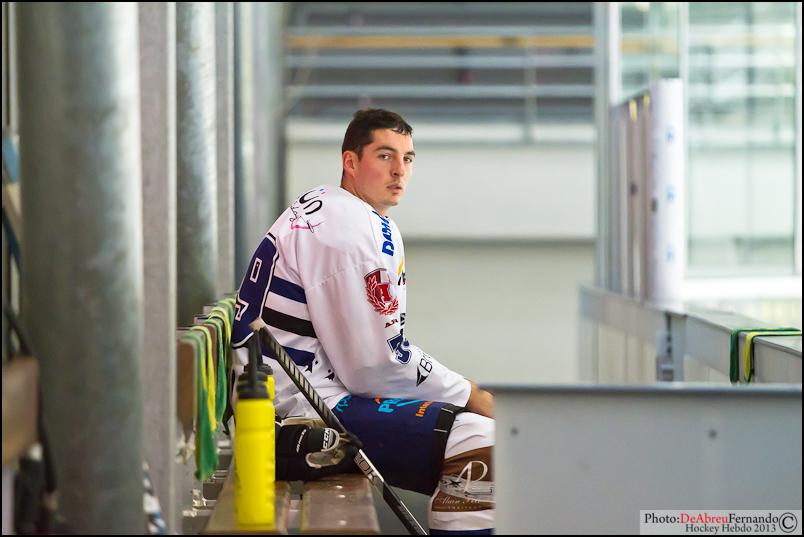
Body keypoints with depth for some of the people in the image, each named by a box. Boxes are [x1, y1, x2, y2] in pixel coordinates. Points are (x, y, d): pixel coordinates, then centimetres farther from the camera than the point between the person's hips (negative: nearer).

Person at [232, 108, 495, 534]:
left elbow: (364, 346, 19)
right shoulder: (352, 228, -15)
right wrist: (471, 397, -6)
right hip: (301, 406, -11)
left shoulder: (321, 209, 17)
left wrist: (465, 394, 11)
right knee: (482, 445, -22)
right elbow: (376, 364, -18)